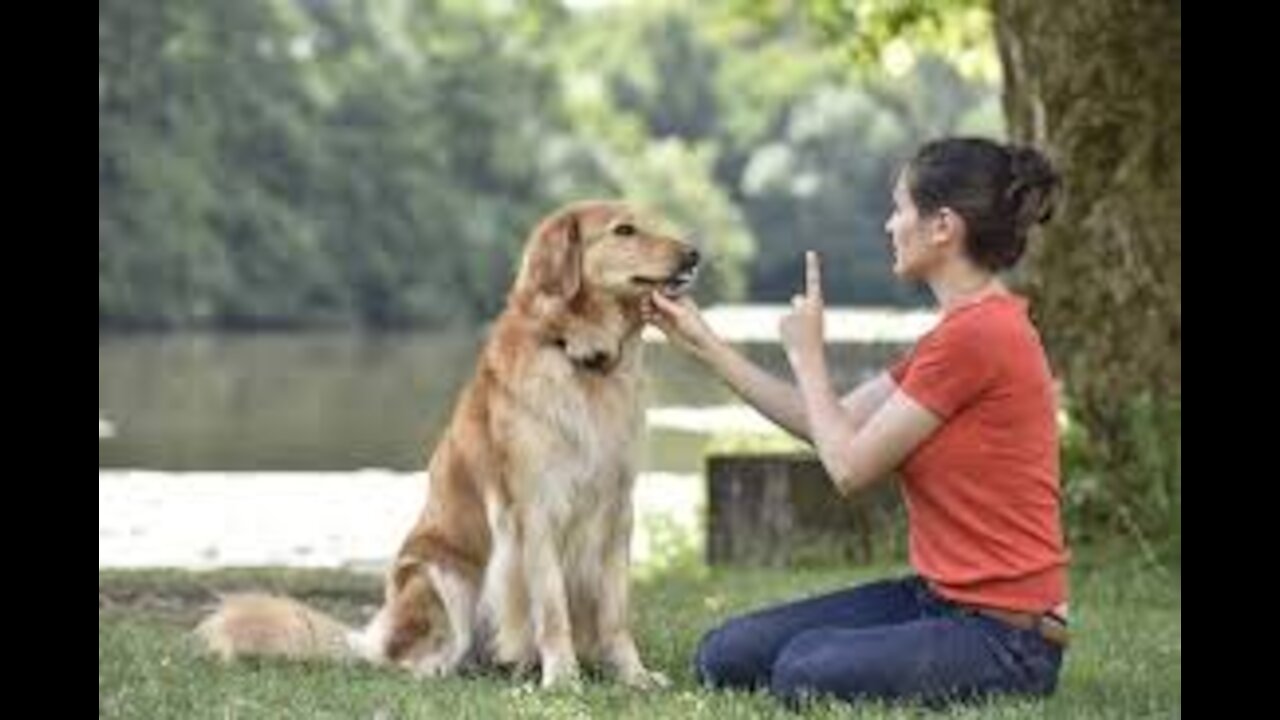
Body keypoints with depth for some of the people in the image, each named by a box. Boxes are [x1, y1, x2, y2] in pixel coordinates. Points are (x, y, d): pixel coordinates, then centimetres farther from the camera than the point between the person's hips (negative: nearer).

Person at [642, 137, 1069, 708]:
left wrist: (806, 355, 0)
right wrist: (704, 344, 17)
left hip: (1004, 635, -9)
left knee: (805, 672, -31)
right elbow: (827, 426, 16)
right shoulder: (965, 329, 12)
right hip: (938, 596, 9)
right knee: (726, 658, 1)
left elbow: (849, 466, -14)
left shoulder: (977, 334, -19)